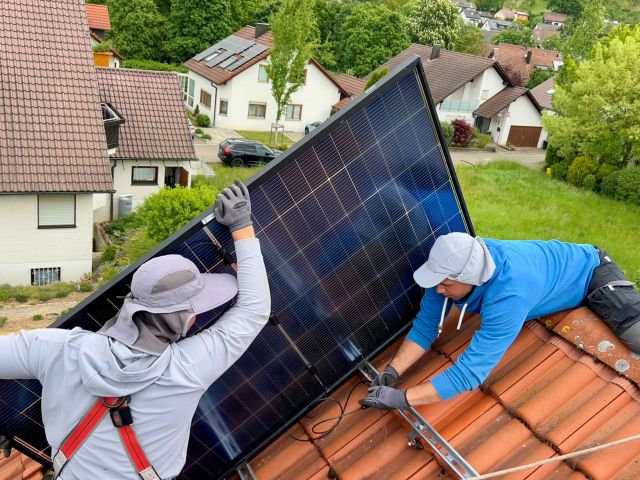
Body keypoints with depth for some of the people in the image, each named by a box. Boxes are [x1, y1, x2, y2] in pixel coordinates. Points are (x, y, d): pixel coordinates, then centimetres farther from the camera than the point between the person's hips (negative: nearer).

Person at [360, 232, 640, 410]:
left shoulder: (508, 295, -49)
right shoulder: (452, 268, -28)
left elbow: (471, 371, -50)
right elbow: (425, 325, -19)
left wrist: (401, 398, -50)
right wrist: (392, 371, -32)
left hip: (589, 272, -6)